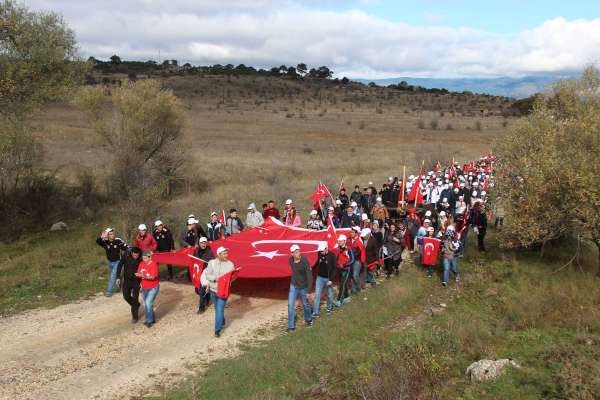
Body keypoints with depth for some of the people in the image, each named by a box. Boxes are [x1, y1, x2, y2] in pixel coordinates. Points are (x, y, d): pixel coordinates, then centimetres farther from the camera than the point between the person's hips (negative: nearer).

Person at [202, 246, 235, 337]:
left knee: (219, 310, -8)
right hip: (213, 290, 2)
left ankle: (217, 330, 0)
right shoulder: (212, 263, -6)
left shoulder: (230, 264, -4)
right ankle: (222, 322, 43)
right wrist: (215, 278, -21)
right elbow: (207, 275, -8)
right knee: (217, 309, 18)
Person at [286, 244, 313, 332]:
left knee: (305, 304, 15)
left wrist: (308, 291, -25)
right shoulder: (290, 260, -10)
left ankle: (308, 319, 43)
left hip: (303, 287, -3)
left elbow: (309, 276, -23)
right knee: (290, 305, -3)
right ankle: (291, 326, 5)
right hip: (293, 286, 3)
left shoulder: (305, 262, -25)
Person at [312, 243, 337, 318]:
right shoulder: (320, 254, -5)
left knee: (330, 295, 15)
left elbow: (335, 269, -15)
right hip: (320, 277, 3)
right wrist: (312, 268, 0)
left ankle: (329, 307, 41)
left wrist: (331, 280, -19)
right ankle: (315, 313, 4)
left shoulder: (332, 256, -17)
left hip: (328, 278, -3)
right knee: (317, 295, -1)